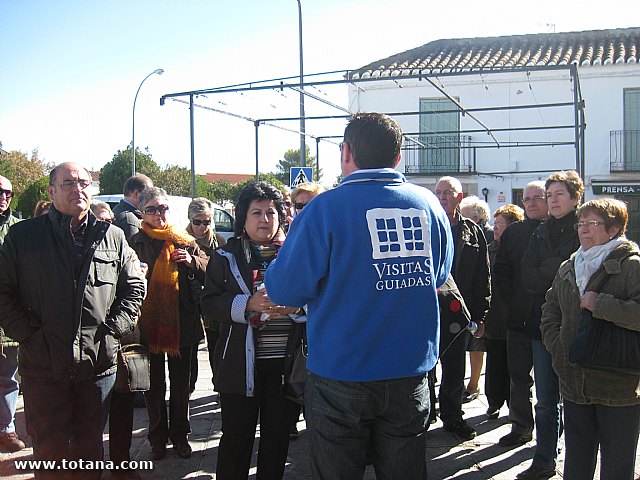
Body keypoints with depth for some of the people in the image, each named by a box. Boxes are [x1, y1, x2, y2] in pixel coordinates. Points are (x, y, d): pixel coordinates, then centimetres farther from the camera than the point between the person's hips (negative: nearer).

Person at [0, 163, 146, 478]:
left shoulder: (112, 237, 7)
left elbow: (134, 286, 11)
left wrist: (114, 327, -1)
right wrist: (27, 333, -8)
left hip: (98, 364, 2)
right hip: (43, 365, -1)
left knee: (90, 447, 15)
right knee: (49, 451, 8)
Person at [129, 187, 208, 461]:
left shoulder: (185, 242, 6)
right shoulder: (135, 243, 1)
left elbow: (208, 273, 8)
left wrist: (192, 261, -11)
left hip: (181, 324, 1)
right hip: (149, 323, -1)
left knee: (181, 384, 12)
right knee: (154, 386, 10)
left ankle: (179, 435, 28)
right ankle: (158, 438, 26)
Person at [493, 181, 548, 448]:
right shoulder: (512, 233, 10)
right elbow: (500, 273, 9)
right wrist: (511, 303, -1)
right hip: (519, 317, 4)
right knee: (519, 377, 10)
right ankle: (521, 427, 23)